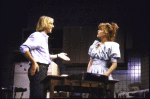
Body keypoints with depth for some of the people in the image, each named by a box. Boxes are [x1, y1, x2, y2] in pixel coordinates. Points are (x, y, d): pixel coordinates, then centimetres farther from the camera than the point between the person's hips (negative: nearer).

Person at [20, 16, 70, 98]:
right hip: (37, 69, -10)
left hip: (43, 70, 10)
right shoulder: (36, 36, -7)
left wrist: (58, 56, 28)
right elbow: (23, 48, -21)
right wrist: (33, 63, -20)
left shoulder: (44, 37, 23)